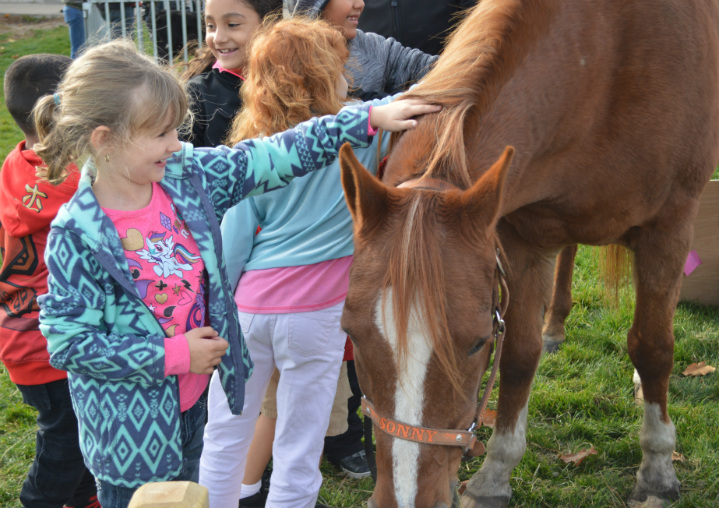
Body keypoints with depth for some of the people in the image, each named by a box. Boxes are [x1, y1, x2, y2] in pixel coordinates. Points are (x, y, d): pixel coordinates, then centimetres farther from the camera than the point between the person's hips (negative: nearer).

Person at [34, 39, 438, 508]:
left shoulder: (187, 177, -9)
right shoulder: (77, 235, -24)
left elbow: (277, 157, -5)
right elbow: (67, 342, -21)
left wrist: (368, 118, -8)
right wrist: (175, 356, -22)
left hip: (193, 398, 6)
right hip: (131, 423, -6)